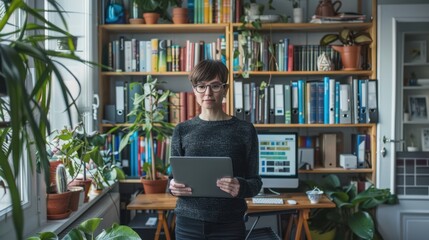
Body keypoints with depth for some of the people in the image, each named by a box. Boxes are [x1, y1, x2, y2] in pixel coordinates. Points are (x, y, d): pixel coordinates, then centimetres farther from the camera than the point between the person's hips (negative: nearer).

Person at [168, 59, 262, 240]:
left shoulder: (245, 130, -2)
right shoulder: (182, 130, 3)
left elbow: (255, 182, 0)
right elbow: (174, 176, 7)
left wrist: (241, 187, -21)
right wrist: (173, 186, -14)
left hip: (229, 224, -1)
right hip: (189, 223, 1)